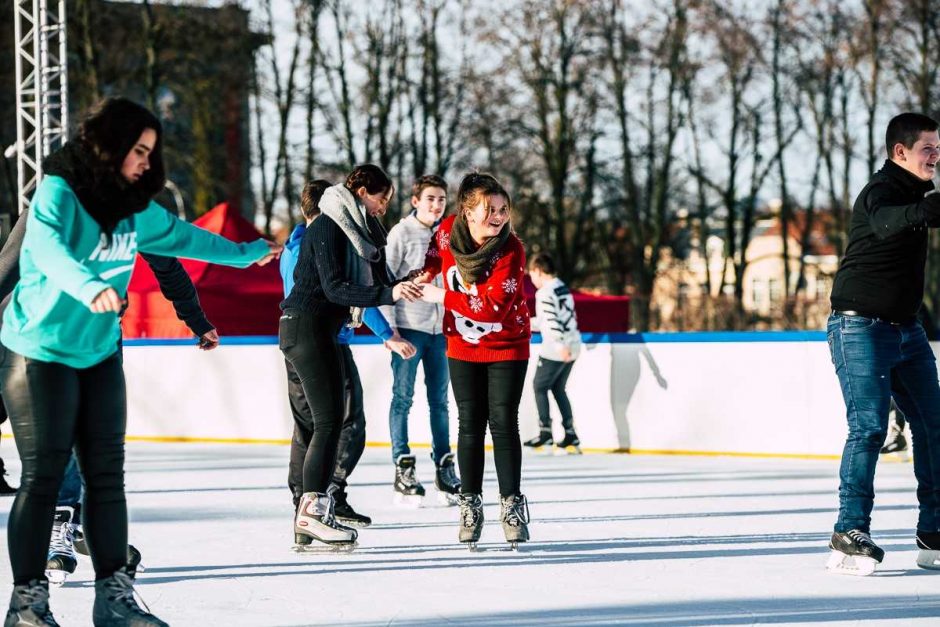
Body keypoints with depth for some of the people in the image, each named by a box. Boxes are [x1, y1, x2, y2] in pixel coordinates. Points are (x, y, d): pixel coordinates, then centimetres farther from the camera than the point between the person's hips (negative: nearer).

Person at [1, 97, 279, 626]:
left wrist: (247, 253, 38)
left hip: (100, 354, 7)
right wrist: (91, 288, -52)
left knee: (107, 473, 5)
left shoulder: (136, 209, 7)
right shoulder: (59, 192, -15)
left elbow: (184, 238, 25)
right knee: (44, 475, -6)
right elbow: (48, 248, -34)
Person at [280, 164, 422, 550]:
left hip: (324, 330, 10)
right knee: (329, 420, -13)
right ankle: (312, 512, -14)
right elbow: (335, 288, -22)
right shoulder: (327, 228, -14)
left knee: (330, 420, 8)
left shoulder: (356, 227, 15)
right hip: (306, 326, -10)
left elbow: (374, 281, 13)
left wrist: (402, 286, -3)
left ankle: (311, 516, 9)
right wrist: (389, 293, -29)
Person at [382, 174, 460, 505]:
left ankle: (445, 468, 14)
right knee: (403, 397, -2)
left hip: (439, 329, 5)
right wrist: (389, 327, -12)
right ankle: (403, 469, 1)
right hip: (408, 328, -5)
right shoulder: (402, 233, -4)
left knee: (439, 400, 9)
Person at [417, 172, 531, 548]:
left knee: (503, 422, -5)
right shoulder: (448, 231, -12)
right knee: (470, 423, 5)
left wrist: (441, 296, -24)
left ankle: (511, 504, 3)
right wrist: (425, 274, 5)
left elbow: (494, 305, -31)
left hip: (507, 347, -3)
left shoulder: (511, 250, -24)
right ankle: (470, 504, 11)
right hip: (462, 347, 3)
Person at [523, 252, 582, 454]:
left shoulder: (545, 293, -13)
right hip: (572, 346, 8)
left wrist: (560, 345, -31)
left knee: (539, 387, 4)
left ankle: (545, 432, 2)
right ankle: (570, 435, 12)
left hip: (556, 349, -8)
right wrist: (529, 323, 36)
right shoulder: (563, 288, 15)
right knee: (558, 388, 15)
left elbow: (552, 321, -23)